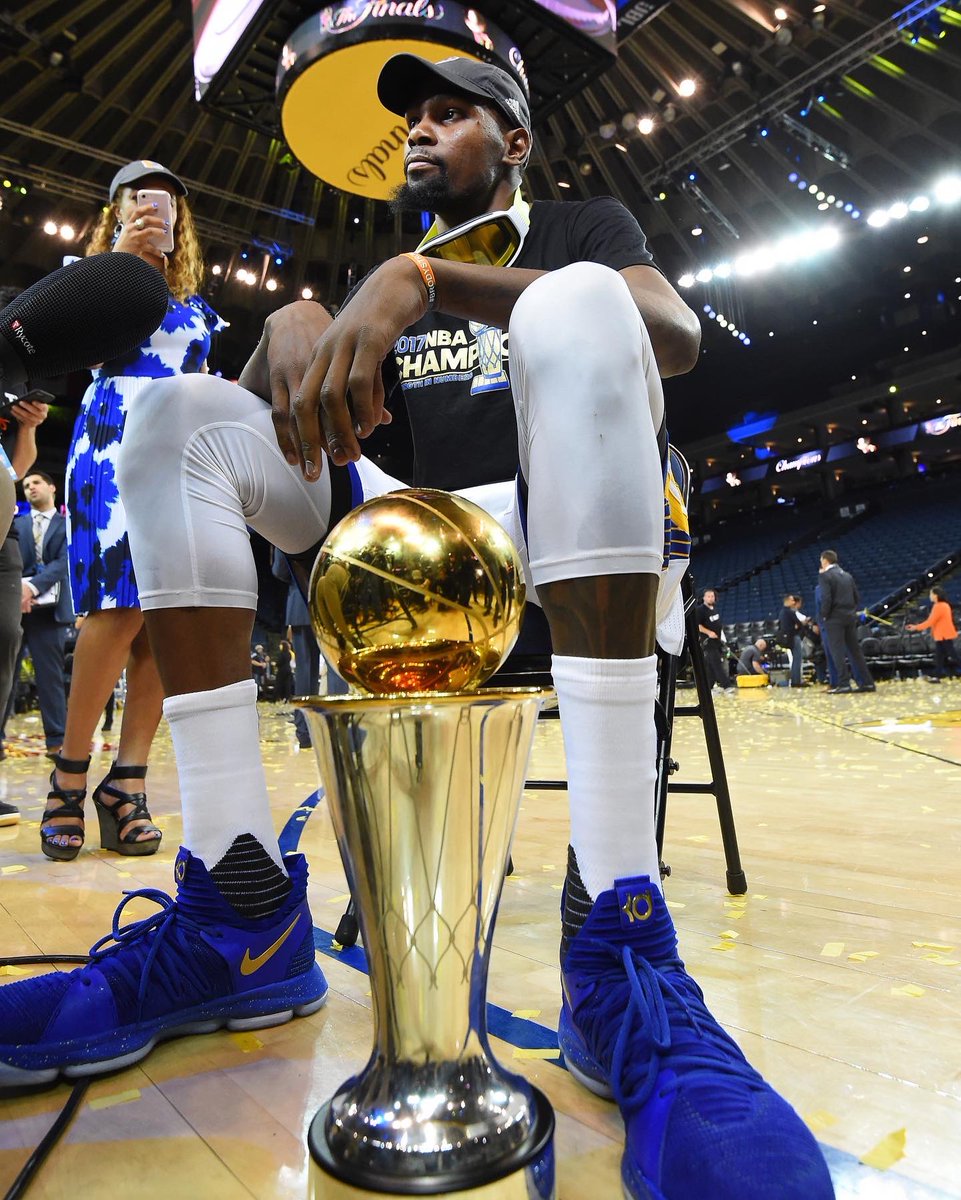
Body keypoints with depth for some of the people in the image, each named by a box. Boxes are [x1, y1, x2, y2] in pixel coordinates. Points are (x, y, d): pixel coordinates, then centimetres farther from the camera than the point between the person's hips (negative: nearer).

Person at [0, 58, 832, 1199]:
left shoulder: (580, 228, 15)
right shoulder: (387, 273, 26)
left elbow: (676, 334, -10)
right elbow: (259, 404, 14)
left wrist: (428, 280, -22)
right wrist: (289, 324, -10)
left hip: (561, 539, -3)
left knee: (576, 301, -28)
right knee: (177, 413, -10)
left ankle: (618, 946, -39)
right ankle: (245, 915, -23)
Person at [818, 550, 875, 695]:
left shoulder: (825, 576, -7)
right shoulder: (847, 575, 15)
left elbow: (826, 598, -17)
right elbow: (857, 597, 13)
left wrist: (824, 616, -6)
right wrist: (852, 612, 18)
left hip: (834, 618, -7)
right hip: (850, 617, 7)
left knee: (837, 652, -5)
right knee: (855, 650, 10)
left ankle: (844, 684, -8)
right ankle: (867, 682, 10)